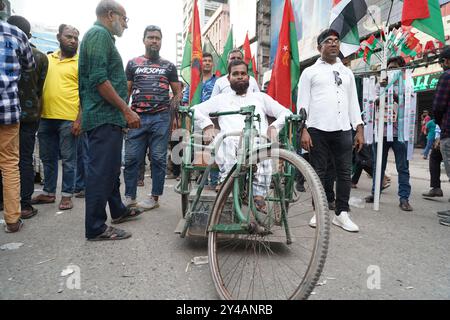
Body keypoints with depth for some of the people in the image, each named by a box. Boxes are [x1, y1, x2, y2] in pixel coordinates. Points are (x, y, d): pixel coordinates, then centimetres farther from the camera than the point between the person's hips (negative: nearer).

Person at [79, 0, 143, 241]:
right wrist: (126, 110, -19)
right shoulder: (99, 34, -8)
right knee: (101, 171, -7)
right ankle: (96, 228, 0)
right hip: (104, 116, -11)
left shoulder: (102, 36, 24)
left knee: (111, 167, 18)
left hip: (108, 116, 11)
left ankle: (118, 210, 32)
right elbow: (99, 79, -20)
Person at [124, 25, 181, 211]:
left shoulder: (168, 66, 14)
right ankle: (129, 197, 11)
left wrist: (173, 107, -3)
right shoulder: (133, 63, 15)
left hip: (161, 118, -1)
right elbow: (126, 91, 13)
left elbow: (178, 92, 14)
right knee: (131, 158, 0)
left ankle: (155, 198, 10)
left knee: (158, 159, 1)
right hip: (137, 117, 1)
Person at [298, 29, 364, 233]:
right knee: (319, 172, 2)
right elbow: (302, 103, 1)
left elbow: (353, 102, 17)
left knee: (345, 172, 2)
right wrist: (303, 130, -10)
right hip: (318, 129, -3)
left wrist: (359, 129, 8)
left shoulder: (347, 72, 19)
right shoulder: (310, 72, 8)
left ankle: (341, 214, 11)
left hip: (343, 129, 4)